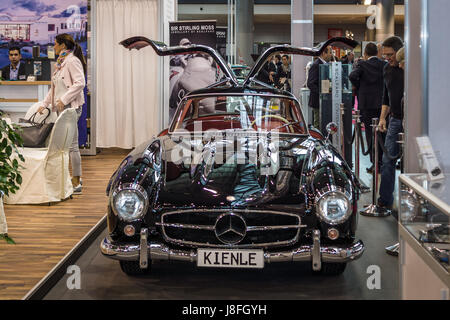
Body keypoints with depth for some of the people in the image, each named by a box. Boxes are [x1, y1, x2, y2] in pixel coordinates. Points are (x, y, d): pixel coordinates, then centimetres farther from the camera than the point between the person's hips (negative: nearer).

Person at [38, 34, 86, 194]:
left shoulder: (72, 61, -10)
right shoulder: (61, 63, 20)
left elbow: (80, 83, -21)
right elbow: (54, 87, 26)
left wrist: (63, 99, -22)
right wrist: (44, 104, 21)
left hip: (70, 107, -10)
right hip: (61, 108, 10)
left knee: (72, 144, -7)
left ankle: (76, 183, -2)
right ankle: (75, 177, 19)